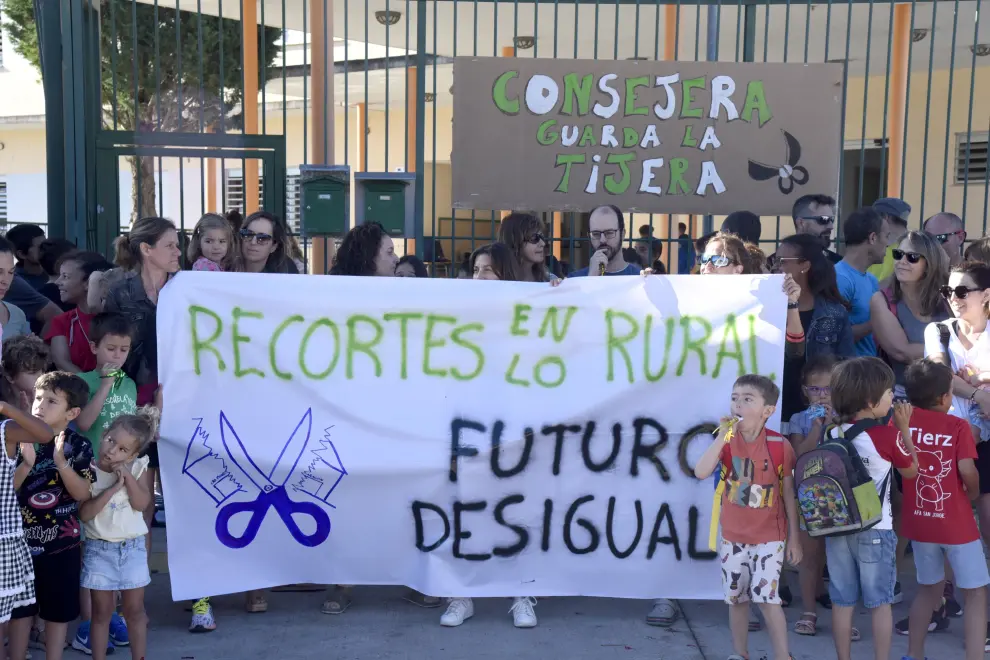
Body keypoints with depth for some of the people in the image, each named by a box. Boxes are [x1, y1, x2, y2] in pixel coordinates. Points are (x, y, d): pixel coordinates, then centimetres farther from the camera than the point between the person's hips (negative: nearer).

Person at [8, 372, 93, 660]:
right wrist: (26, 465, -23)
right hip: (23, 540, 1)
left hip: (62, 542, -1)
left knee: (59, 611, 9)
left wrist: (61, 462, -26)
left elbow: (82, 493, -14)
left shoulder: (79, 446, -7)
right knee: (21, 609, 10)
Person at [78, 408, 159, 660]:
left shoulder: (139, 468, -4)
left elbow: (143, 503, -13)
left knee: (134, 610, 11)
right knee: (102, 612, 8)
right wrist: (112, 488, -22)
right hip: (99, 549, -1)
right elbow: (84, 513, -16)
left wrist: (128, 477, -20)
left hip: (132, 548, 2)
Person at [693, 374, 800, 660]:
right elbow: (700, 472, -20)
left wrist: (794, 537, -1)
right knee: (736, 598, 11)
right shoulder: (727, 441, -5)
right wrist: (723, 436, -26)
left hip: (769, 536, -3)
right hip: (733, 536, 3)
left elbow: (788, 494, -3)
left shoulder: (779, 446, -11)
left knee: (766, 596, -10)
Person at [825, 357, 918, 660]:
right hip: (875, 530, -4)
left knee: (842, 602, 11)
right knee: (880, 603, 9)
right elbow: (911, 470, 3)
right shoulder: (888, 435, -12)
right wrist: (905, 429, 10)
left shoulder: (831, 435, 1)